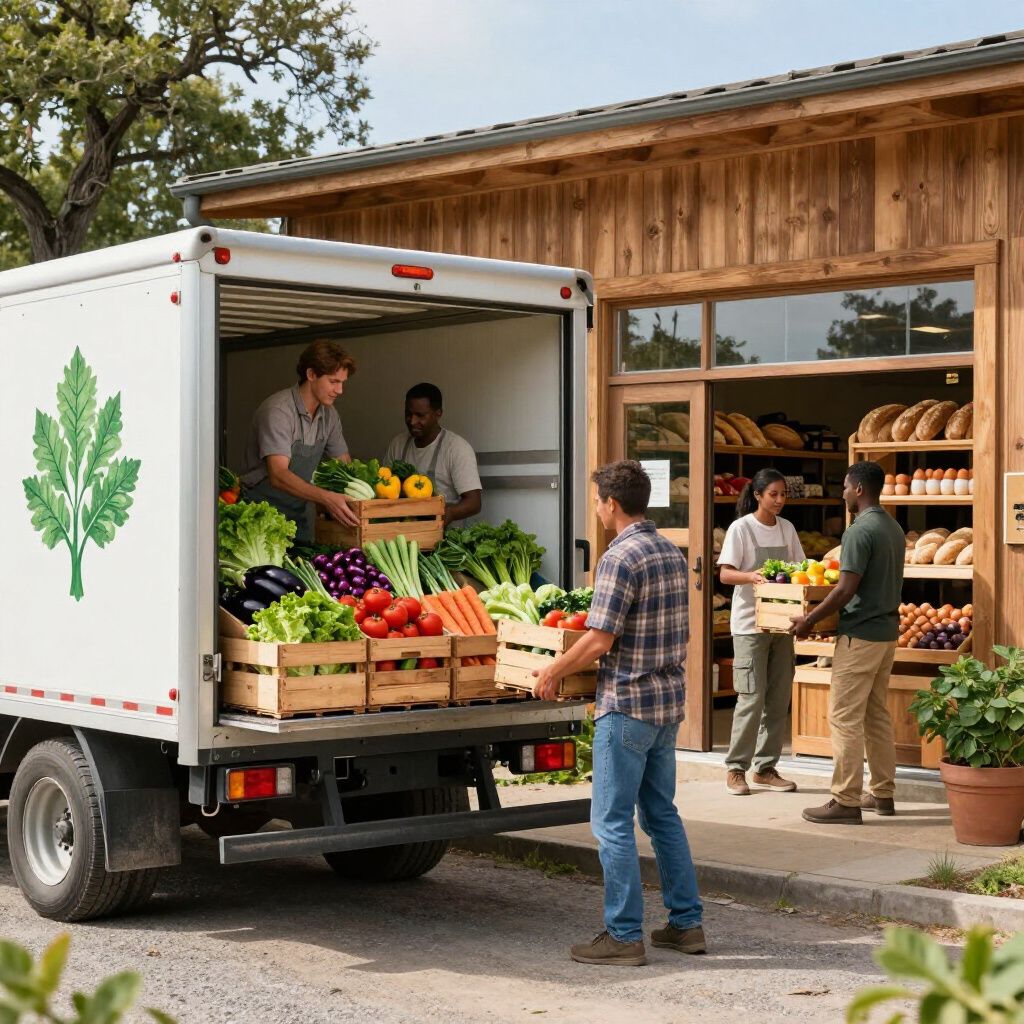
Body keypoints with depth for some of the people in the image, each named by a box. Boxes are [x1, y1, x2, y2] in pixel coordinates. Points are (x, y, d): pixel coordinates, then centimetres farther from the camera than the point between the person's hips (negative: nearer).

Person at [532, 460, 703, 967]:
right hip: (669, 701, 9)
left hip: (628, 705, -9)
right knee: (662, 813, 16)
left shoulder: (620, 558, -17)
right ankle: (686, 923, 20)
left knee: (613, 821, -1)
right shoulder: (673, 553, 10)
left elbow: (600, 641, -19)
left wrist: (553, 672, -4)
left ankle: (624, 935, 2)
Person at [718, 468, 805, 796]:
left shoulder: (787, 528, 10)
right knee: (752, 697, -8)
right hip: (750, 624, -6)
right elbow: (725, 573, -12)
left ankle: (766, 767, 15)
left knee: (779, 698, 6)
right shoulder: (741, 528, -6)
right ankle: (735, 768, 2)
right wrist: (751, 576, -31)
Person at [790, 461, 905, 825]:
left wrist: (809, 620, -13)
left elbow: (846, 590, -22)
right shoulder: (894, 528, 11)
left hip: (860, 635, -9)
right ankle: (882, 793, 21)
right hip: (887, 630, 9)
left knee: (845, 718, -5)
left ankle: (846, 801, -4)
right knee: (877, 714, 15)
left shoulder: (860, 531, -18)